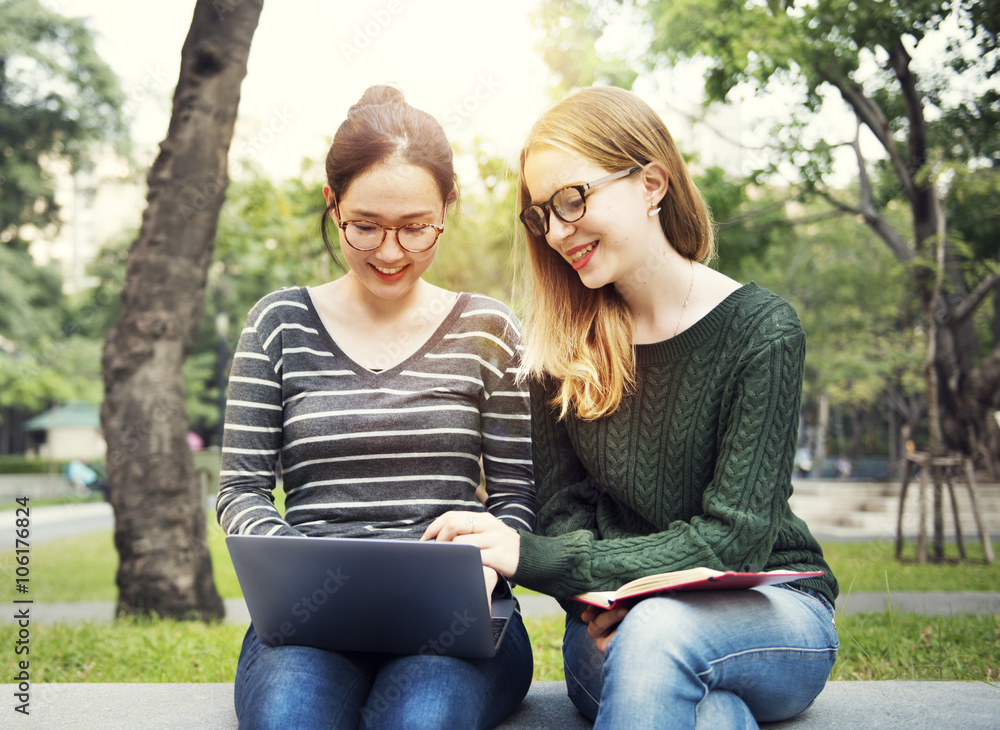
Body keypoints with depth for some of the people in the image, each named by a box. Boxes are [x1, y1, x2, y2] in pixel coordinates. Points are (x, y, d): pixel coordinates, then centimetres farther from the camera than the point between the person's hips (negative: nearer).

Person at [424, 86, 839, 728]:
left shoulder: (761, 331, -10)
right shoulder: (564, 348, 2)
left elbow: (731, 537, -16)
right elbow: (565, 515, 2)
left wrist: (532, 557, -25)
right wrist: (596, 611, -22)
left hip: (770, 611, -1)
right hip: (619, 624, 1)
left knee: (658, 630, -36)